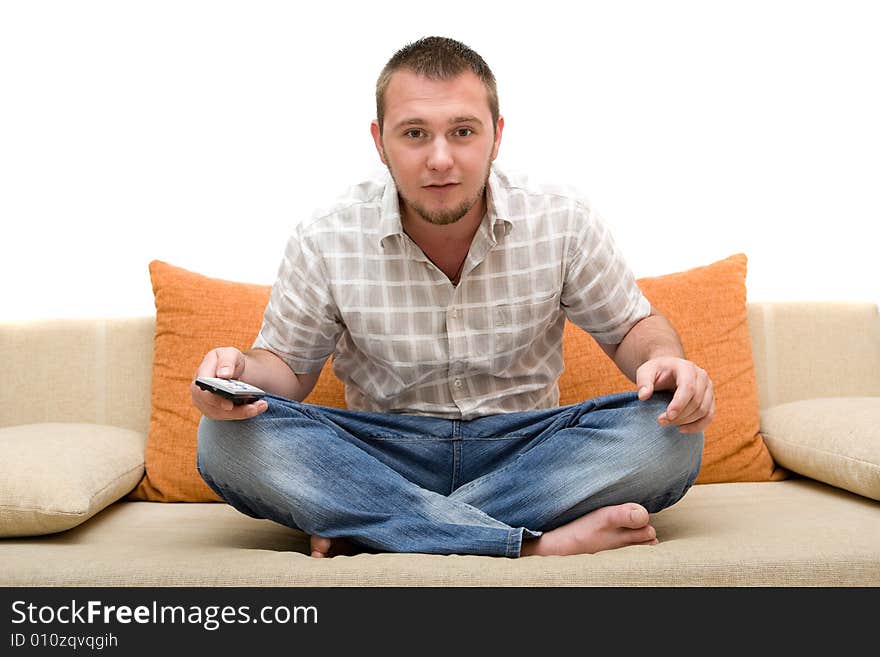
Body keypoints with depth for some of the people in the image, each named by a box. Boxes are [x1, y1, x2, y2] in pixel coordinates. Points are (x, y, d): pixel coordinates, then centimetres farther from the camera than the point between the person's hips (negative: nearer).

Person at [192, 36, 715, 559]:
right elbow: (287, 363, 4)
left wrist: (666, 360, -18)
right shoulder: (326, 242, -7)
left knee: (672, 434, -27)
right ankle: (538, 543, -32)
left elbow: (631, 325, 6)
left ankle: (366, 529, -26)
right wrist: (240, 372, -21)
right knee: (227, 438, -27)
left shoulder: (564, 222, -7)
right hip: (384, 454, 0)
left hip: (525, 449, 1)